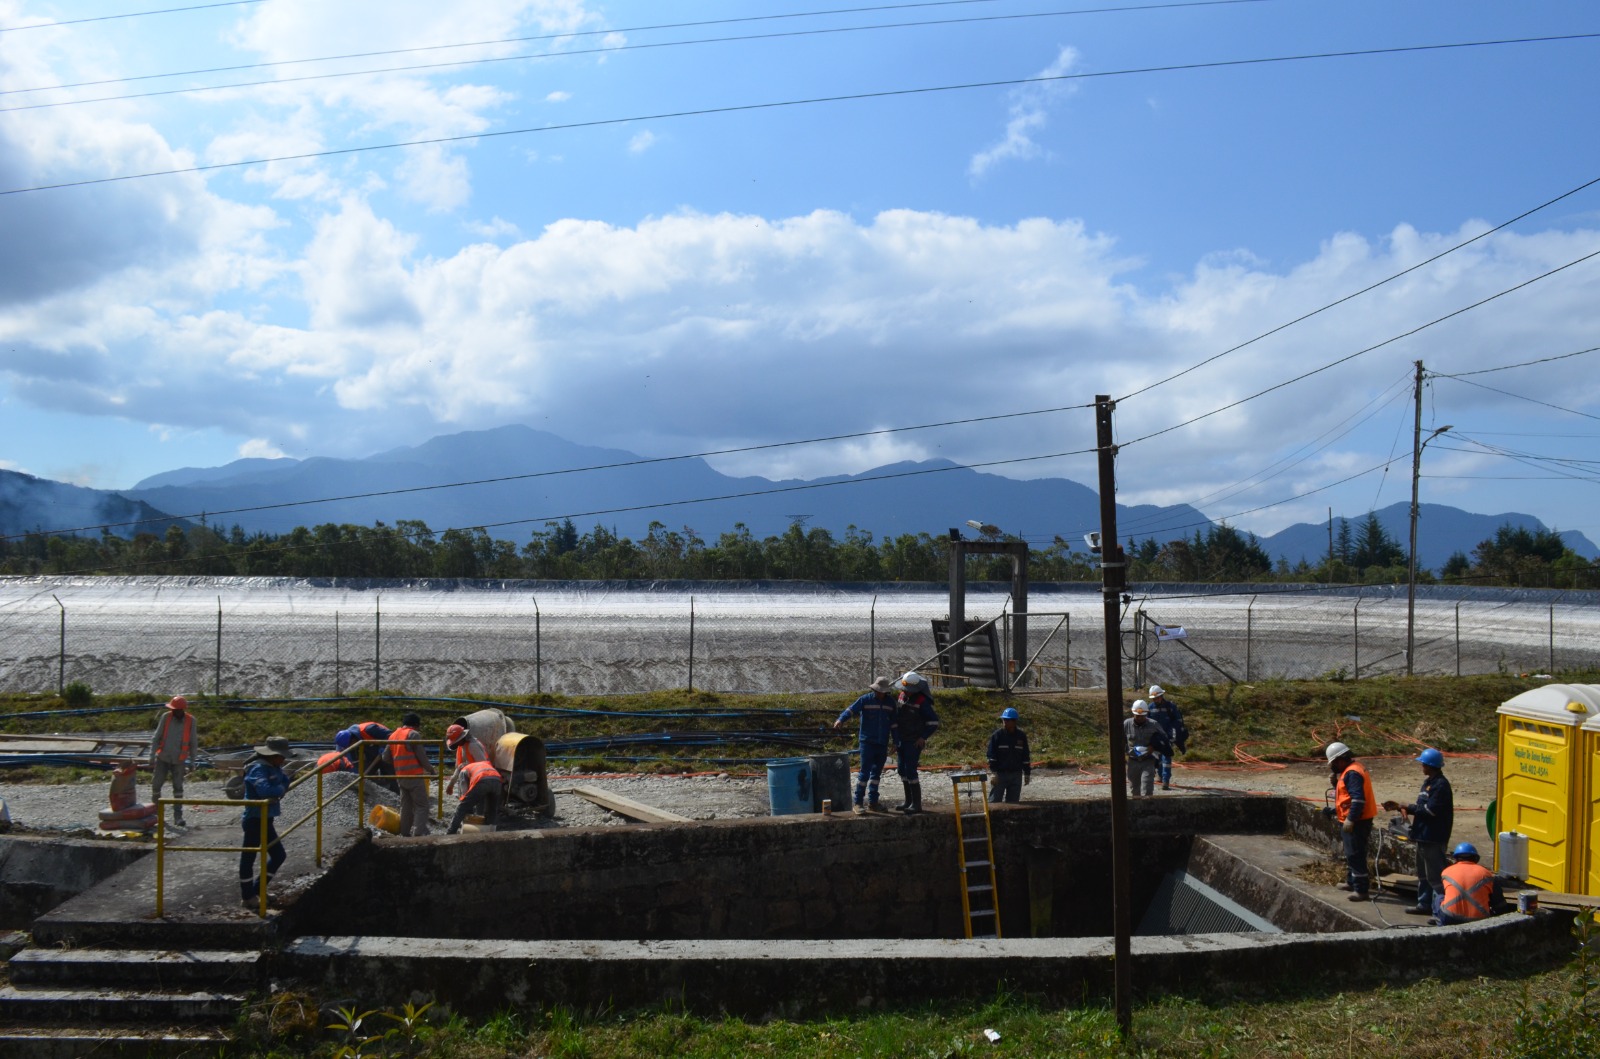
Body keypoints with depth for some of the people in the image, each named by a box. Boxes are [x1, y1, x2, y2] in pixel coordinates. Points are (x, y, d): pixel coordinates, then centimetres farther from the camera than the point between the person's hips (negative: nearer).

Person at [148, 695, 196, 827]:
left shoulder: (190, 721, -8)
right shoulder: (166, 717, -9)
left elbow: (192, 743, -1)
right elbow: (156, 738, -4)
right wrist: (152, 757, -8)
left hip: (178, 760, -1)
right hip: (162, 758, 1)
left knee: (178, 787, 0)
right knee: (156, 785, 3)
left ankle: (178, 816, 4)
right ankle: (155, 812, 19)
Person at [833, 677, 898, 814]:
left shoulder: (890, 702, 8)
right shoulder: (865, 700, -6)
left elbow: (893, 723, 15)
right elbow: (851, 709, -19)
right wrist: (841, 719, -38)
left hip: (883, 744, 5)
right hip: (867, 742, -5)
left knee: (876, 773, 12)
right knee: (865, 772, -9)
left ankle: (873, 802, 20)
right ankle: (858, 802, -5)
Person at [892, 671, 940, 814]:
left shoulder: (922, 702, -17)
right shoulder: (902, 696, 6)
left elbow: (934, 722, -14)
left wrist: (923, 737, -14)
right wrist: (896, 740, 19)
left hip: (914, 742, -8)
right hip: (901, 741, 8)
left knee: (910, 771, -10)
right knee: (901, 770, 12)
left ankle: (917, 804, -4)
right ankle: (908, 801, 24)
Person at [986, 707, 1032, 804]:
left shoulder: (1021, 736, 4)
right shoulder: (997, 735, -5)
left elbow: (1026, 757, 10)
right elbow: (991, 756, -5)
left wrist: (1027, 774, 9)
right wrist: (993, 773, -12)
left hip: (1016, 775, 3)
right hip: (1000, 773, -3)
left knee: (1013, 802, 6)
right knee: (994, 802, -4)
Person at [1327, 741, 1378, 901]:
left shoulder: (1352, 773, -20)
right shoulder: (1351, 770, 14)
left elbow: (1358, 799, -27)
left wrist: (1350, 819, -28)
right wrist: (1334, 810, 10)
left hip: (1356, 822, -11)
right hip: (1353, 820, 11)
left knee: (1355, 854, -8)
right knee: (1350, 853, 22)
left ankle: (1361, 889, -5)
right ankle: (1351, 882, 35)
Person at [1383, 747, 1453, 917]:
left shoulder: (1440, 785, -16)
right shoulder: (1428, 782, 15)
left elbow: (1430, 810, -22)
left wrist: (1408, 808, -12)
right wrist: (1399, 806, 9)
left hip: (1433, 839, -11)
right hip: (1424, 836, 11)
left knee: (1435, 875, -8)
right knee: (1423, 873, 18)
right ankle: (1424, 904, 26)